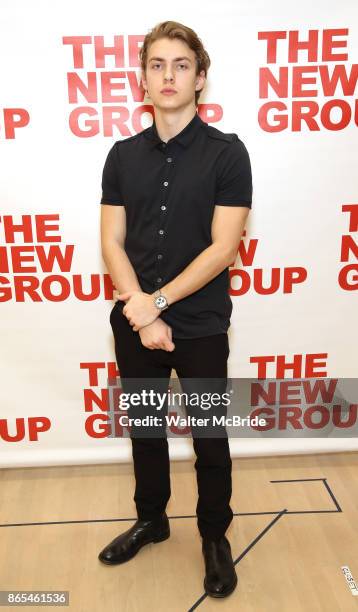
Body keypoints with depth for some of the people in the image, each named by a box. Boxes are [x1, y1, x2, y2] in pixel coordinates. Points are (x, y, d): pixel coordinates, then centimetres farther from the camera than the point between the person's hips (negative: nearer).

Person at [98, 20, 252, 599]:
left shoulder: (227, 153, -7)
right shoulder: (123, 155, 4)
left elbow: (223, 248, -13)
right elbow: (112, 242, 0)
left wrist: (156, 302, -16)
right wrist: (140, 312, -13)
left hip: (201, 328, -3)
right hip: (134, 325, 4)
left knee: (210, 438, 11)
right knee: (145, 429, 19)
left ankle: (215, 535, 34)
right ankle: (151, 518, 41)